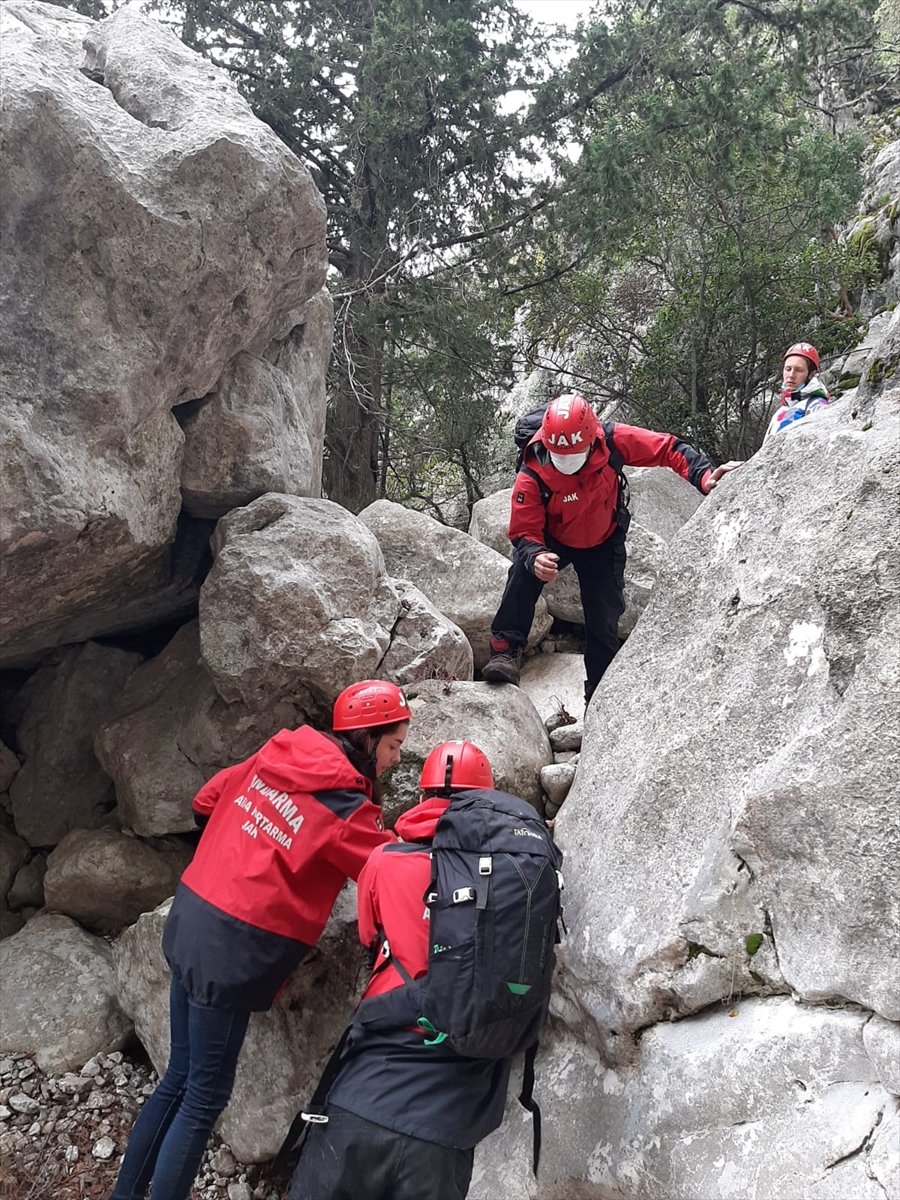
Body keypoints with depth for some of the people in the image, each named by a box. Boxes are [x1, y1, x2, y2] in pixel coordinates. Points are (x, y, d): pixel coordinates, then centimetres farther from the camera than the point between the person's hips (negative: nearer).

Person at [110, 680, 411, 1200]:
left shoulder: (274, 755, 4)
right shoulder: (346, 811, -16)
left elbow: (207, 801, 16)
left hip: (190, 924, 8)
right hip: (232, 954, -8)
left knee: (180, 1081, 21)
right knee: (205, 1099, 8)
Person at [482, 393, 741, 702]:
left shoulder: (613, 441, -30)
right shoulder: (531, 476, -32)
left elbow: (668, 449, -22)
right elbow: (524, 534, -28)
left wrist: (704, 476, -37)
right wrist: (535, 557, -51)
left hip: (604, 544, 2)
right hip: (554, 541, -1)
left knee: (604, 621, 2)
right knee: (525, 568, -34)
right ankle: (505, 650, -28)